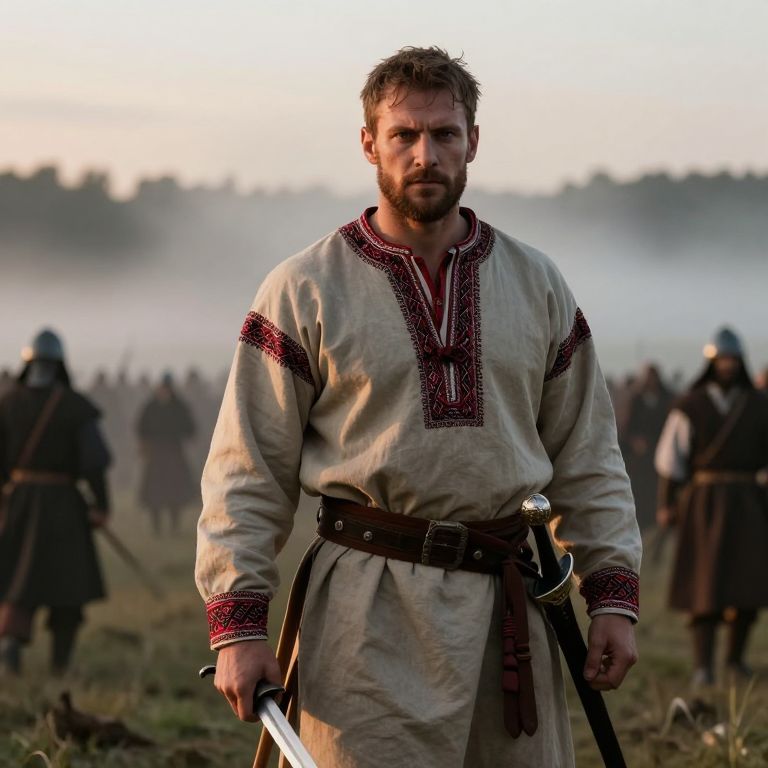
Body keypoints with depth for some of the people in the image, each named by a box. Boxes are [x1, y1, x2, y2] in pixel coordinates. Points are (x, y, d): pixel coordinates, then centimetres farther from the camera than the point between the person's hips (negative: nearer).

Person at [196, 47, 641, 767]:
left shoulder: (536, 284, 10)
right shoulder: (304, 292, 0)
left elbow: (586, 457, 13)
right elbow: (247, 472, -1)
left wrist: (613, 595, 5)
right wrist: (237, 624, -8)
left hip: (508, 610, 4)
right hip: (369, 618, -4)